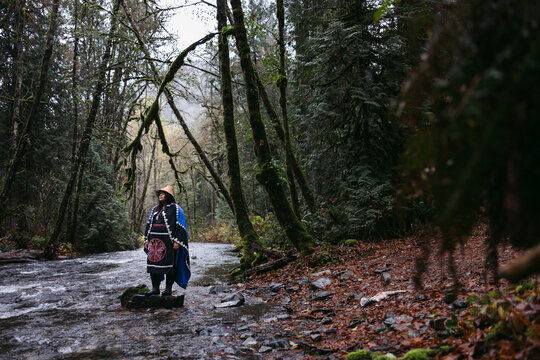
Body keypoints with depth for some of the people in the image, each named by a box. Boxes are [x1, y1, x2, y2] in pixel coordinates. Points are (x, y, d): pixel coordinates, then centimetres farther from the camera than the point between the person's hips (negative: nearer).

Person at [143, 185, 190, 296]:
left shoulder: (175, 208, 0)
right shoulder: (155, 209, 20)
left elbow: (181, 226, -7)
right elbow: (148, 225, 22)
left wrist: (177, 241, -15)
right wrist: (146, 240, 12)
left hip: (168, 241, -6)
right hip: (154, 241, 6)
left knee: (169, 265, -3)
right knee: (153, 263, 4)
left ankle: (168, 288, 6)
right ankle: (155, 288, 11)